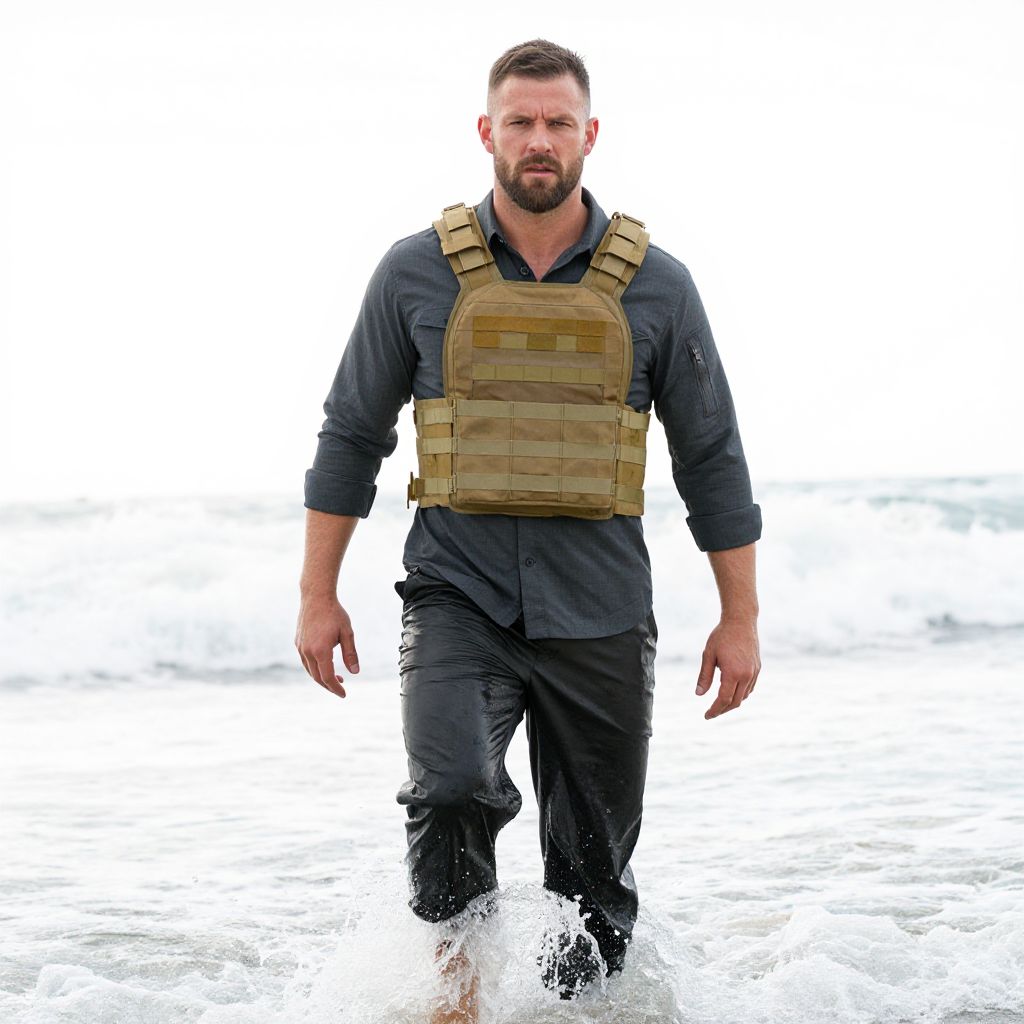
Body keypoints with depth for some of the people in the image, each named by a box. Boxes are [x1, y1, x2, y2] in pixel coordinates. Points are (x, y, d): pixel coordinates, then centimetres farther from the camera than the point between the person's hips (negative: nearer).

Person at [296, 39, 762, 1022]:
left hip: (599, 610, 1)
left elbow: (711, 459, 9)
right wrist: (317, 595, 6)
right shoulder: (416, 273, 1)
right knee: (452, 790, -25)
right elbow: (351, 436, 9)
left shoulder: (655, 284, 3)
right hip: (457, 594, -1)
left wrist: (741, 617, 7)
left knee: (594, 863, 6)